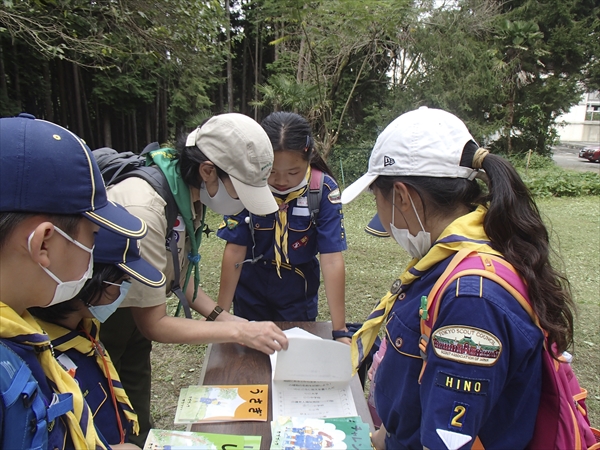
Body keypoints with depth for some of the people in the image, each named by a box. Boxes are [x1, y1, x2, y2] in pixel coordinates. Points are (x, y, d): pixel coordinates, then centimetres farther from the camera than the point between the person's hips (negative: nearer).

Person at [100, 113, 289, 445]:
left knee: (138, 427, 18)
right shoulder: (145, 209, -34)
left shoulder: (189, 191, -10)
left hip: (129, 312, 7)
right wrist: (239, 332, -23)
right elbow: (152, 324, -25)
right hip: (97, 322, -7)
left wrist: (220, 316, -7)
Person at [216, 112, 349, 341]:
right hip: (250, 293, 1)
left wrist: (340, 330, -21)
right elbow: (235, 249, -15)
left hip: (298, 295, 0)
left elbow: (332, 259, -22)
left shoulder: (324, 189, -22)